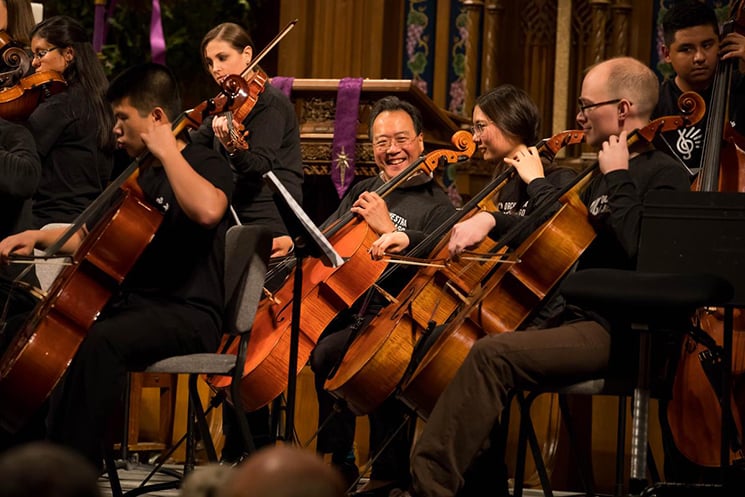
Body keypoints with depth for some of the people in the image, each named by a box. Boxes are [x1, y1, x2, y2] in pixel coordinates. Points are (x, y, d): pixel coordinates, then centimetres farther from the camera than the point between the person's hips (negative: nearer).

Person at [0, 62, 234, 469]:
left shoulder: (206, 166, -5)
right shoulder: (139, 176, 20)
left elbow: (206, 210, -32)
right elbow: (89, 238, 31)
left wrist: (166, 150, -21)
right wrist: (38, 236, 13)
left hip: (188, 316, -9)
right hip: (132, 305, 9)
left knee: (102, 340, -35)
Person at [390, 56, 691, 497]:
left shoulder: (664, 174, -8)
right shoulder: (605, 174, 20)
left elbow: (639, 246, -26)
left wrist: (618, 178, -17)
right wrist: (536, 183, 18)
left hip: (616, 333, -10)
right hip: (578, 318, 10)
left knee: (493, 354, -26)